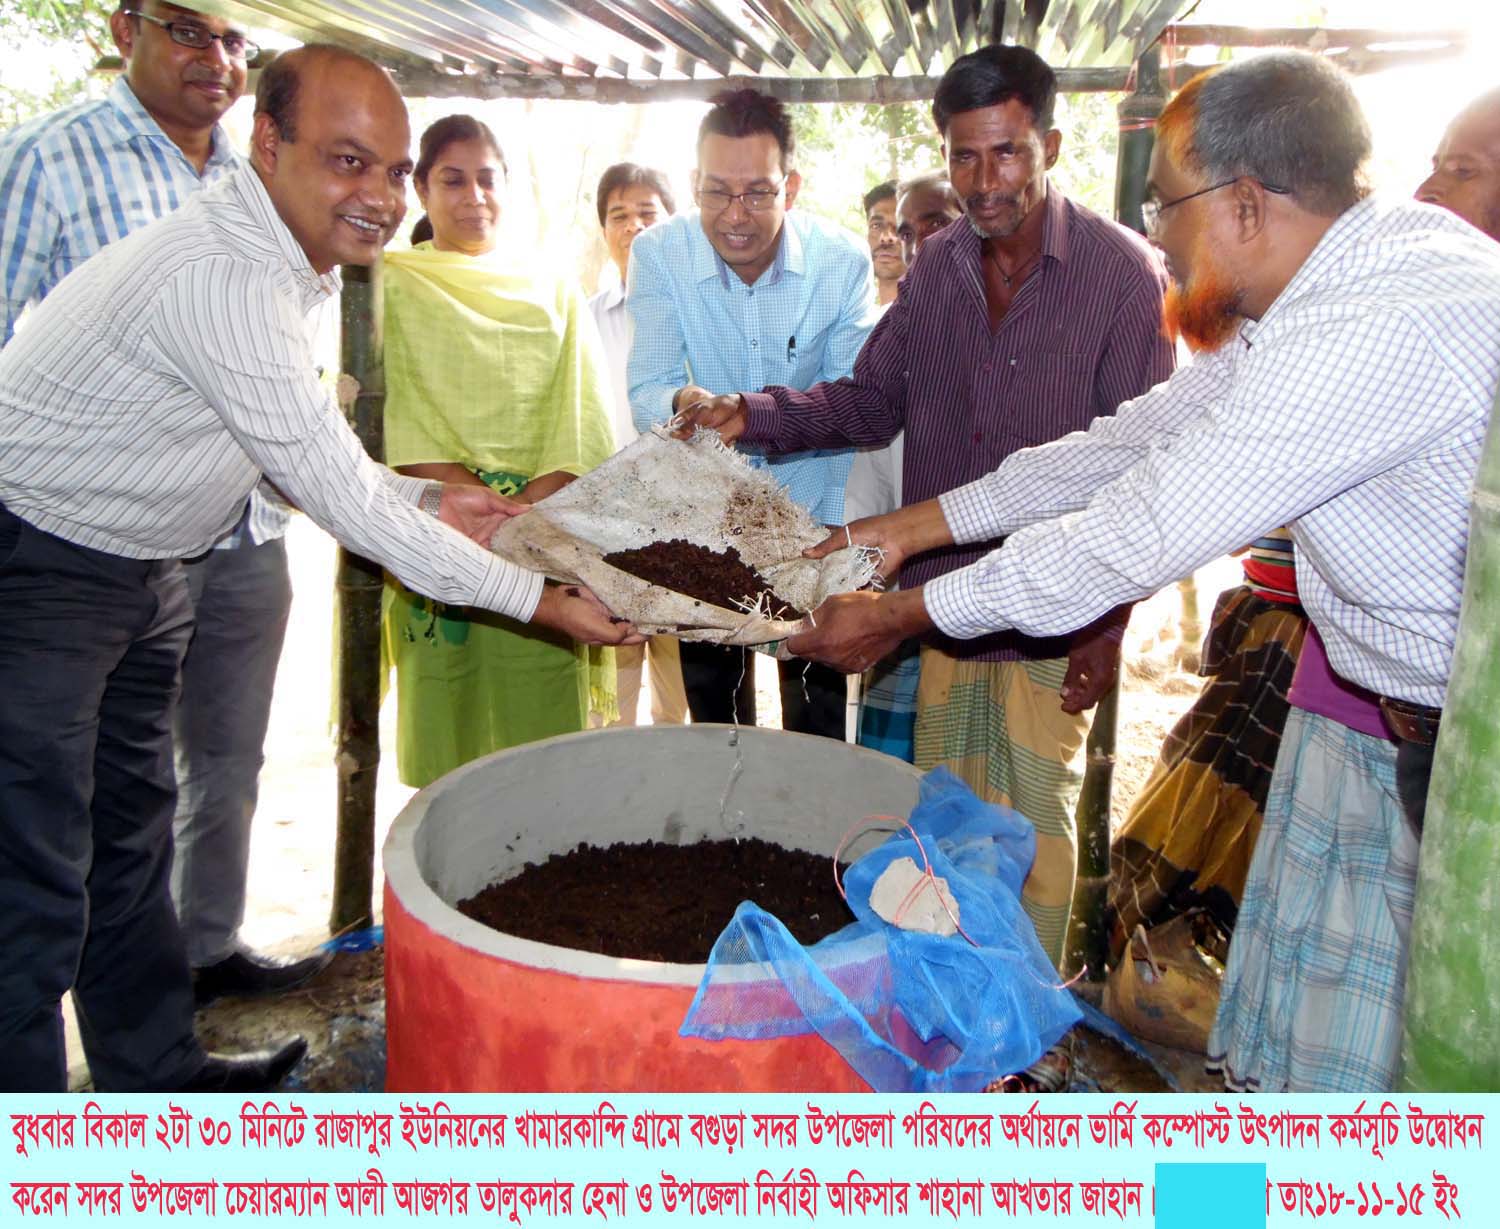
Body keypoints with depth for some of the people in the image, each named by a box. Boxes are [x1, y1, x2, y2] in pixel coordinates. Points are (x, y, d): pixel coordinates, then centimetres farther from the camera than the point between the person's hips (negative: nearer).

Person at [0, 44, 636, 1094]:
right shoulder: (225, 281, -28)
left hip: (134, 571, 10)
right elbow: (340, 498, -27)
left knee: (130, 841, 20)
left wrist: (426, 501, 2)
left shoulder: (283, 261, 5)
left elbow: (304, 449, 13)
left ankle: (158, 1076, 37)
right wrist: (532, 595, -20)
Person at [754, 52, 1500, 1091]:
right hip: (1372, 704, 8)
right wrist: (918, 523, 9)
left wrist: (901, 615, -14)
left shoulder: (1381, 327, -29)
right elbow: (1141, 438, 8)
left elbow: (1136, 535, -26)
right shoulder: (1343, 271, 3)